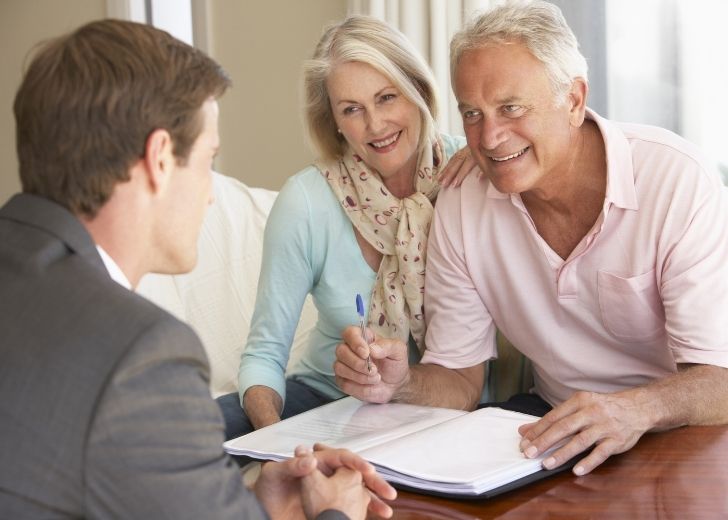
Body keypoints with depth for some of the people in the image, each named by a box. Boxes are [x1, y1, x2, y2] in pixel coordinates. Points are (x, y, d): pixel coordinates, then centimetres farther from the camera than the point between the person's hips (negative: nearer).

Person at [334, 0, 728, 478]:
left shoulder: (678, 181, -17)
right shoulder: (460, 209, -4)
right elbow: (460, 380, 1)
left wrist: (637, 409, -43)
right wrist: (400, 385, -21)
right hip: (550, 424, 2)